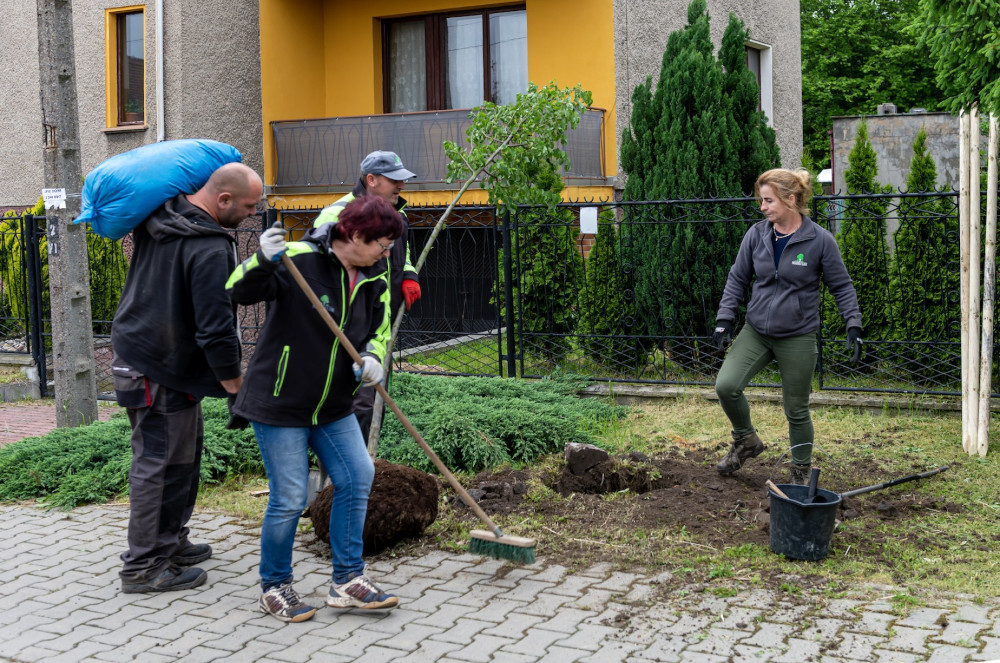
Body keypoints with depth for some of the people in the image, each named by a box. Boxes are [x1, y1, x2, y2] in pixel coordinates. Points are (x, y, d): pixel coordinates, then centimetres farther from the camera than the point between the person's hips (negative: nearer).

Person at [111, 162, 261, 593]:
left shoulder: (157, 219, 4)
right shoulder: (210, 250, -24)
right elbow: (216, 327, -24)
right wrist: (233, 383, -12)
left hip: (136, 349, 10)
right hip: (161, 369, -10)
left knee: (185, 452, 19)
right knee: (161, 464, -2)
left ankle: (170, 540, 31)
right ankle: (144, 567, 7)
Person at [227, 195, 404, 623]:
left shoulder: (374, 280, 4)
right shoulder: (299, 260, -18)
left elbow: (379, 331, 14)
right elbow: (239, 292, -23)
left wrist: (371, 359, -9)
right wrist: (264, 261, -43)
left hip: (333, 406, 7)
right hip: (279, 403, -7)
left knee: (357, 478, 2)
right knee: (289, 499, -3)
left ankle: (347, 581, 15)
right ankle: (274, 588, 18)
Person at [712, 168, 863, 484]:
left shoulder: (820, 240, -10)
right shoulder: (756, 235, -1)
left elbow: (842, 286, 0)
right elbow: (738, 278, 8)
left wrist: (853, 325, -9)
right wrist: (725, 318, 0)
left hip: (798, 338, -3)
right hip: (756, 332, 3)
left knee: (796, 409, 6)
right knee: (726, 385, -14)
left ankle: (801, 473, 26)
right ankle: (746, 441, 13)